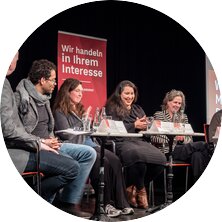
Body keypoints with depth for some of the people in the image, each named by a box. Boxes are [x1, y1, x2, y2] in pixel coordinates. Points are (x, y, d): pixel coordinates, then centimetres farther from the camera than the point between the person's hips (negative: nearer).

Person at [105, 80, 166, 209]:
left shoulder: (138, 109, 28)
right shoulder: (112, 109, 10)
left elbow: (146, 128, 22)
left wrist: (143, 126, -3)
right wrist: (134, 125, -8)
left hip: (140, 141, 6)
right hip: (122, 142, -6)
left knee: (161, 159, -24)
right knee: (140, 156, -39)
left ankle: (133, 187, -5)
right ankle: (140, 189, -8)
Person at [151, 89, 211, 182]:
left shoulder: (183, 117, 21)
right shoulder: (158, 115, 8)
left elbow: (190, 139, 15)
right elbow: (153, 137, -5)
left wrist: (183, 138, -9)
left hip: (183, 148, 5)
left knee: (197, 155, -34)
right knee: (201, 145, -30)